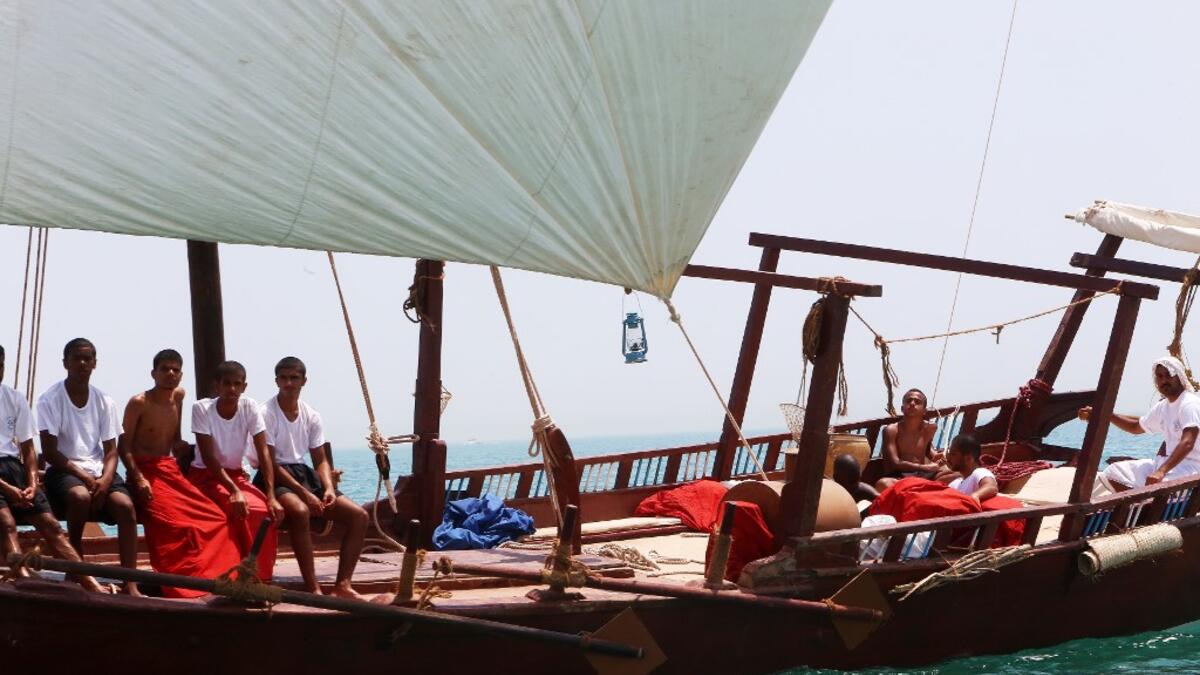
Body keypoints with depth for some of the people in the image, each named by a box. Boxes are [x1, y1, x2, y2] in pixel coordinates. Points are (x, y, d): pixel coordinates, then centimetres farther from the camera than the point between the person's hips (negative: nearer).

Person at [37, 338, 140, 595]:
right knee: (80, 496, -37)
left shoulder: (104, 402, 7)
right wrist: (82, 475, -19)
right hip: (64, 469, -3)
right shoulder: (50, 399, -5)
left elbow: (111, 451, 5)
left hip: (98, 470, 4)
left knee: (125, 505, -25)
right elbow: (49, 451, -9)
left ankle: (130, 585, -28)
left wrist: (105, 479, -15)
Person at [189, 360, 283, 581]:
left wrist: (271, 496, -25)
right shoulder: (202, 408, -17)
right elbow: (208, 457, -20)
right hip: (205, 476, -4)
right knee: (240, 511, -30)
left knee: (268, 512, -22)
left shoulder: (250, 407, -9)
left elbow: (263, 452, -14)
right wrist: (234, 491, -32)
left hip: (236, 475, 4)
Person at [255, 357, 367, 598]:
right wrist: (304, 493, -22)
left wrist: (329, 488, -9)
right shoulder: (267, 413, -9)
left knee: (358, 515, -8)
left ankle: (343, 585, -10)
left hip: (305, 474, 7)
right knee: (300, 510, -40)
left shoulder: (311, 416, 9)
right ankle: (313, 589, -36)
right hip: (275, 477, -7)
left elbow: (321, 460, 12)